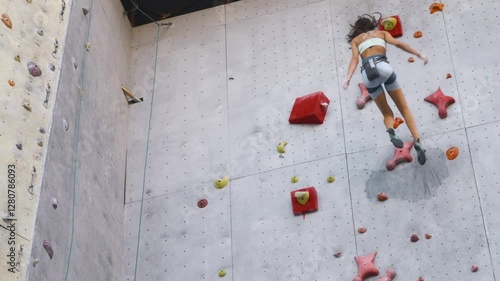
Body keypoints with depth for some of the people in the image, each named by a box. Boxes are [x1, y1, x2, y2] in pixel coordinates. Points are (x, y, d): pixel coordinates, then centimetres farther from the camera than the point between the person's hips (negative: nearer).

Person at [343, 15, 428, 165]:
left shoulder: (355, 39, 27)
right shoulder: (382, 33, 28)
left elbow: (355, 58, 7)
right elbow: (398, 43, 8)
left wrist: (348, 77, -8)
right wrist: (418, 54, 1)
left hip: (367, 73, 1)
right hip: (382, 66, -1)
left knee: (387, 113, 14)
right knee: (404, 108, 9)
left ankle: (390, 130, -20)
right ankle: (417, 141, -11)